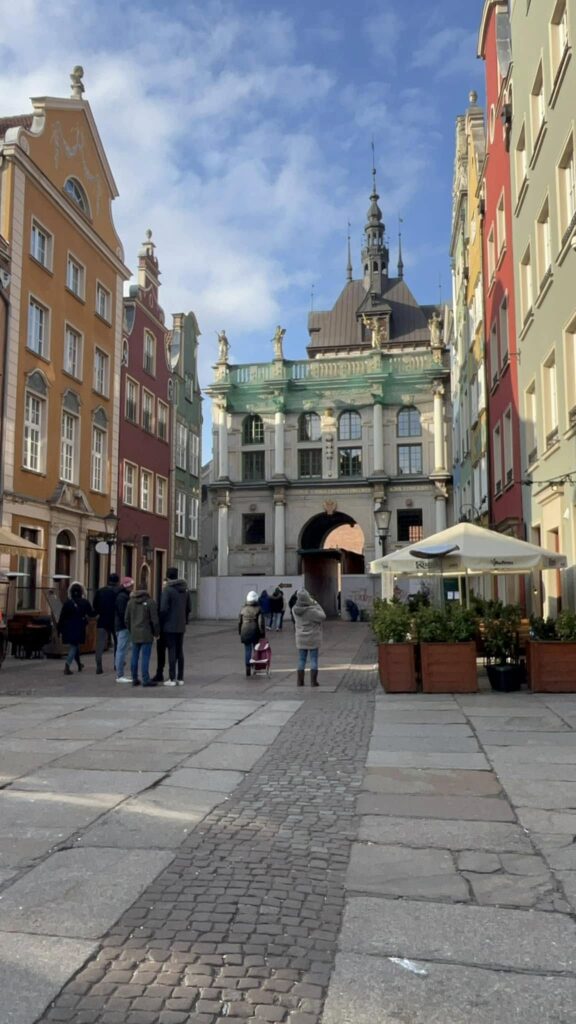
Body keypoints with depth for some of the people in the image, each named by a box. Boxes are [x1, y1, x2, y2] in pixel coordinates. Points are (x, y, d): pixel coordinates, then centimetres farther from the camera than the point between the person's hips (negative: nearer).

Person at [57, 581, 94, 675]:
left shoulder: (67, 603, -5)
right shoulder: (85, 603, -5)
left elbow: (62, 617, -4)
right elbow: (92, 614, 3)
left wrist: (59, 629, 3)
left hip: (68, 628, 2)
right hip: (79, 628, -2)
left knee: (75, 646, 19)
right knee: (74, 646, 3)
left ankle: (79, 664, 33)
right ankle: (67, 664, -20)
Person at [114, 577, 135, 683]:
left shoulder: (123, 595, 16)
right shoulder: (123, 596, -15)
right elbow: (123, 613, -21)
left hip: (122, 626, 10)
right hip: (124, 627, -10)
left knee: (122, 650, 13)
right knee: (122, 650, -7)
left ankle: (121, 674, 20)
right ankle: (120, 675, -4)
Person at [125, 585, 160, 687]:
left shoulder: (130, 602, 7)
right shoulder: (150, 602, -9)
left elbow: (126, 619, 11)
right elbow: (154, 620, -9)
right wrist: (156, 632, 3)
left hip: (134, 634, 5)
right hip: (146, 634, -5)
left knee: (134, 657, 10)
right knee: (145, 657, -3)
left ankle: (134, 679, 15)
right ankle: (146, 679, -2)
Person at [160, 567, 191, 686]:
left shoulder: (167, 589, -12)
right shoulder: (185, 589, 9)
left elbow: (163, 609, -16)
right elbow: (188, 608, 10)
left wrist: (161, 623, -5)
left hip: (170, 627, -6)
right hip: (181, 627, 6)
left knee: (172, 651, -2)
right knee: (180, 651, 11)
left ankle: (172, 679, -2)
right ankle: (180, 678, 13)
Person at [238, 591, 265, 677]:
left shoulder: (243, 609, 4)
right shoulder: (258, 609, -7)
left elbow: (239, 622, 7)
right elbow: (261, 623, -11)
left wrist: (240, 632, 16)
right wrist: (262, 633, -5)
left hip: (245, 632, 2)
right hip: (255, 632, -2)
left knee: (247, 651, 8)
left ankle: (248, 669, 6)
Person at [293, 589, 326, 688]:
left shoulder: (295, 610, -7)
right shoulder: (311, 610, -24)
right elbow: (322, 616, -13)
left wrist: (312, 603, 2)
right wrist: (316, 604, -7)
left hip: (300, 639, 5)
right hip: (313, 639, -5)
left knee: (301, 659, 13)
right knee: (313, 659, 5)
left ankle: (300, 681, 17)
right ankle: (313, 681, 7)